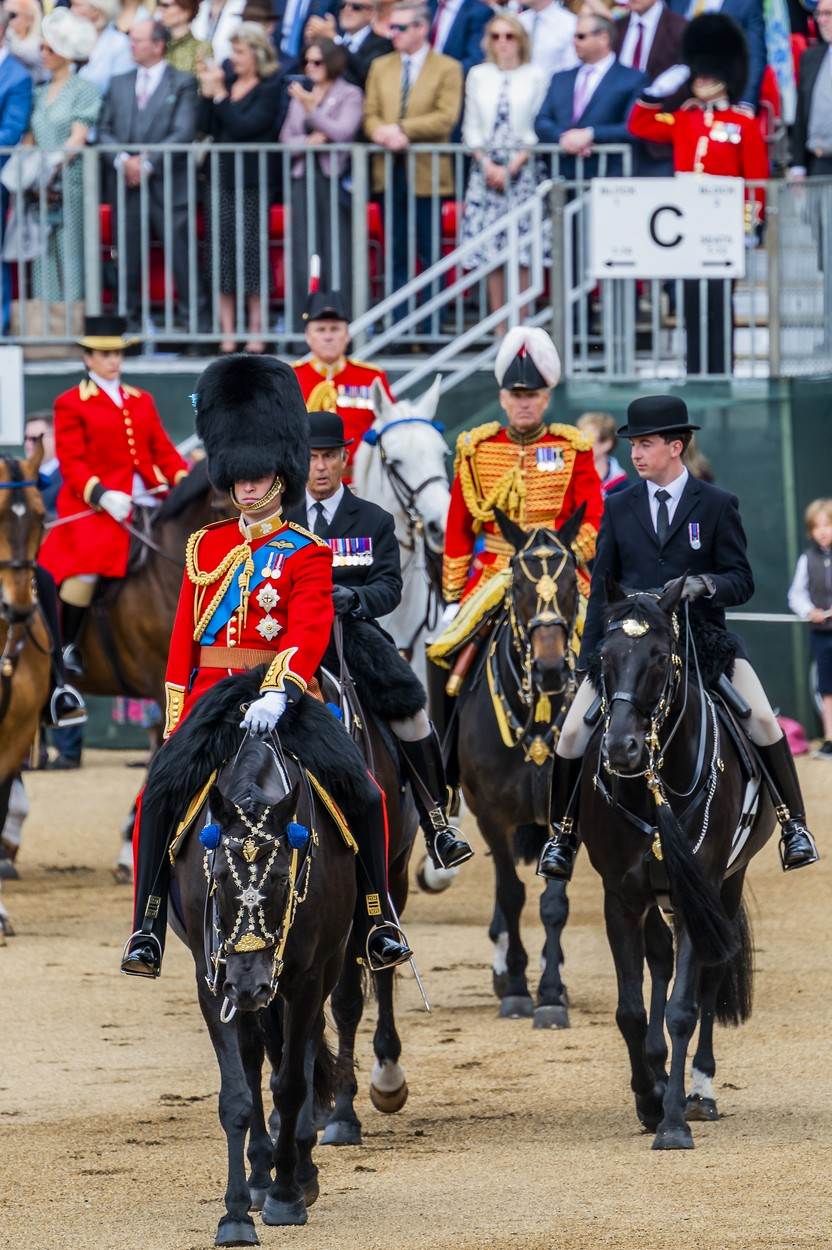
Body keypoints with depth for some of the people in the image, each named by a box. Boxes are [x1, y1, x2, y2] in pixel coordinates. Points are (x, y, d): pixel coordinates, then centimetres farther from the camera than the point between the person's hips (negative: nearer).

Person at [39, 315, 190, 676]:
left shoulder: (142, 401, 20)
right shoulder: (71, 404, 4)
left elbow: (163, 451, 15)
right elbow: (72, 464, -4)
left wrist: (186, 481, -4)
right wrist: (102, 495, -20)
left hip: (149, 501, 6)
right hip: (93, 507, -6)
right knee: (87, 566, -29)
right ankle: (65, 646, -14)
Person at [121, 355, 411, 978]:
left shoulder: (308, 554, 0)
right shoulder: (205, 547, 13)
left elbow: (310, 631, -16)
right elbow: (184, 637, 16)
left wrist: (278, 694, -33)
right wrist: (177, 719, 9)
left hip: (284, 695, -3)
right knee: (157, 796, -20)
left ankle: (378, 919, -3)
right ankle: (148, 927, -13)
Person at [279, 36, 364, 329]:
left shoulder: (350, 95, 3)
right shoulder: (300, 95, 18)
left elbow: (343, 132, -10)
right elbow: (286, 137, 13)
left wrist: (311, 109, -15)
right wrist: (308, 141, -7)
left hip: (334, 177, -5)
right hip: (304, 178, 5)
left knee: (336, 255, -7)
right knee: (303, 255, 1)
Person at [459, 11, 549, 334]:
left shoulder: (535, 77, 1)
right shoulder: (478, 76, 11)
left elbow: (537, 127, -2)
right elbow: (471, 128, 9)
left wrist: (513, 166, -11)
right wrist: (488, 165, -5)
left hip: (522, 168, -3)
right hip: (486, 168, 3)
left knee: (521, 250, -6)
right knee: (490, 249, -2)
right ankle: (499, 326, 2)